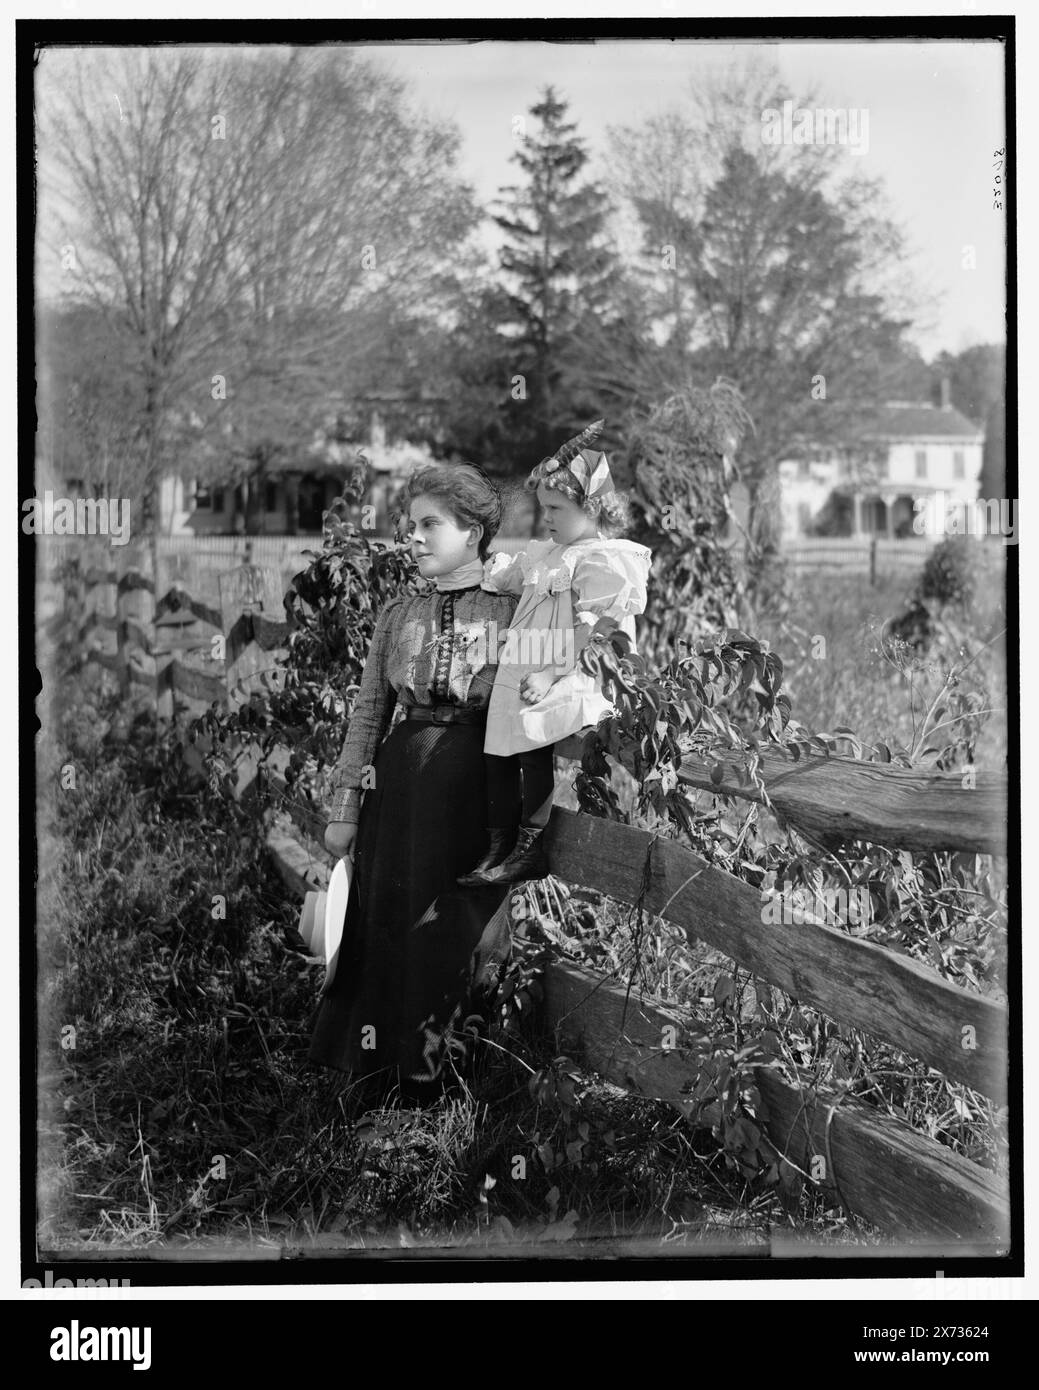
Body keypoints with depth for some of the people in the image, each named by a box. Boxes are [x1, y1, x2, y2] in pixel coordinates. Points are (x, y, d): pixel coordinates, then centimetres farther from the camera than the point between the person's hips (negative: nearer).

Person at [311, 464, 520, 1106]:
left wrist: (532, 812, -6)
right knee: (388, 927, 6)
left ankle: (441, 1073, 18)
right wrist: (345, 806, 7)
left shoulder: (513, 612, -3)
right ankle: (384, 1073, 22)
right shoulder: (399, 615, 8)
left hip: (481, 793, -3)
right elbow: (368, 713, 10)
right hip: (401, 786, 3)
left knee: (465, 932, 2)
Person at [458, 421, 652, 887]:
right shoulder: (541, 555, 18)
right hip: (519, 682, 9)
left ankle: (530, 849, -6)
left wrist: (554, 674, -25)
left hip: (568, 686, -9)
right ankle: (497, 845, 14)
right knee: (497, 756, 6)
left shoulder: (606, 562, -9)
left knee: (535, 753, -14)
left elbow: (598, 634, -18)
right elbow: (504, 577, 38)